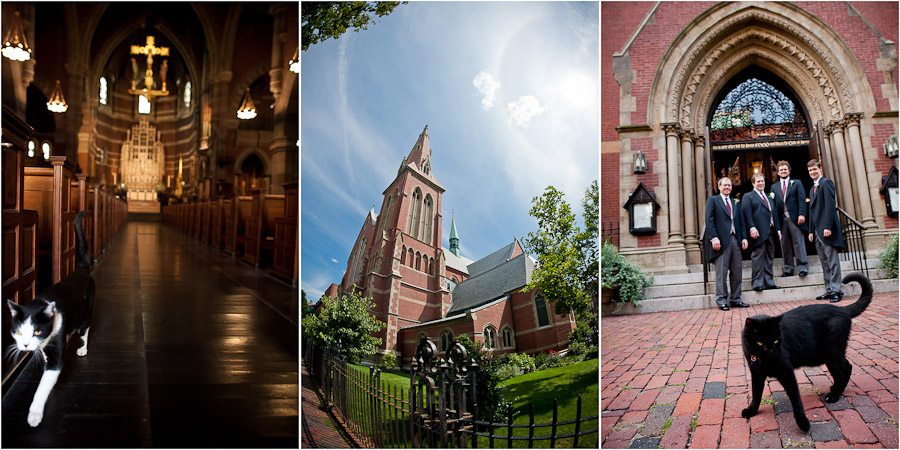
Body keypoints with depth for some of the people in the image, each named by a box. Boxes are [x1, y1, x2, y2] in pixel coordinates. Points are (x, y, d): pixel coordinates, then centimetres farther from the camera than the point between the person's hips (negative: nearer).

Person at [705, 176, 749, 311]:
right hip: (721, 241, -5)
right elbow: (709, 220, -4)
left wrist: (744, 237, 6)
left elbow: (741, 221, 19)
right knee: (721, 272, -4)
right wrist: (713, 238, -15)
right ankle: (721, 301, 1)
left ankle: (735, 299, 11)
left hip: (735, 240, 5)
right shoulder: (712, 200, 6)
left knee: (737, 271, 5)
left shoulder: (735, 203, 22)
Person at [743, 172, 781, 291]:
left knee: (769, 257, 7)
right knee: (758, 257, -8)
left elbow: (774, 213, 25)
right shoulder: (748, 196, 4)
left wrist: (778, 229, 16)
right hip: (758, 232, -6)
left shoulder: (769, 197, 25)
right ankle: (757, 283, -7)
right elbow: (747, 213, -8)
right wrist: (752, 228, -20)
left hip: (771, 231, 7)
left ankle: (769, 282, 12)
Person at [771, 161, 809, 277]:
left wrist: (801, 214, -12)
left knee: (798, 242, -6)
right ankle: (788, 269, 6)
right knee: (785, 245, 2)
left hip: (795, 218, -3)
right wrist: (774, 220, 1)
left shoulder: (797, 183, 11)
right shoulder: (774, 187, 17)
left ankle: (802, 267, -5)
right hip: (781, 219, 3)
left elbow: (802, 199, 1)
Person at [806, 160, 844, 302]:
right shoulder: (813, 187, 23)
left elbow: (830, 205, -14)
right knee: (824, 262, 9)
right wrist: (811, 231, 17)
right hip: (818, 231, 9)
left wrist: (828, 226, -21)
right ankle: (829, 290, 12)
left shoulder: (826, 182, -5)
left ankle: (836, 290, -6)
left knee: (832, 261, -7)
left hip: (827, 229, -9)